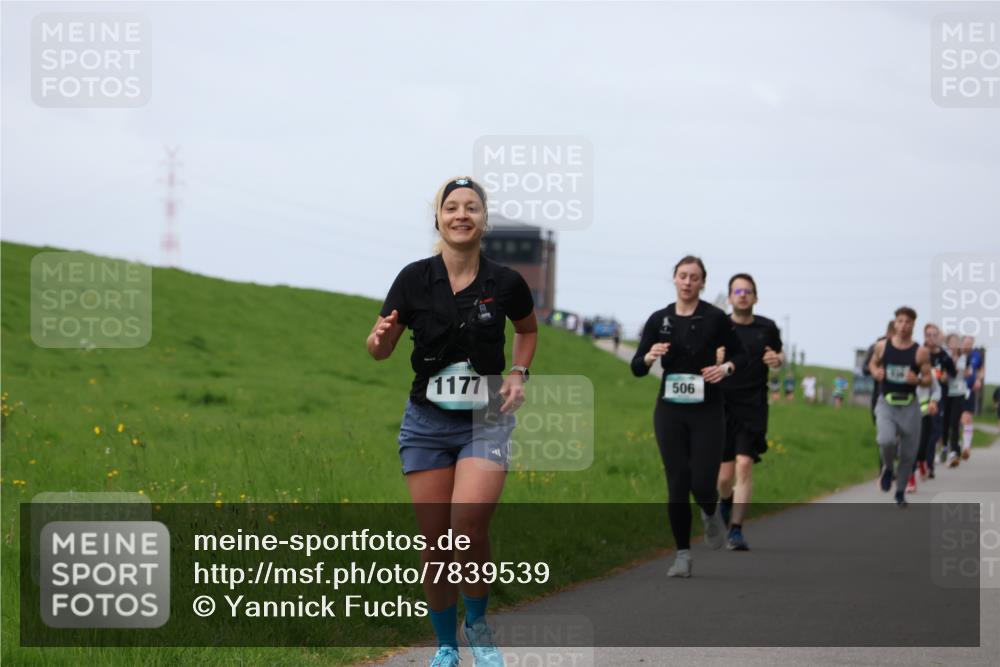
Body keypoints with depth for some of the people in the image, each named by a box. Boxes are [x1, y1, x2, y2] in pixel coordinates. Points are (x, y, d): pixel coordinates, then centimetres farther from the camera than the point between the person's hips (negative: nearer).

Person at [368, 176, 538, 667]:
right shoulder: (415, 278, -6)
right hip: (427, 422, 1)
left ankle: (477, 624, 3)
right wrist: (381, 337, -20)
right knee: (434, 543, 0)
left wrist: (518, 374, 2)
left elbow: (528, 330, 18)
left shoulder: (505, 283, -4)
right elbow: (380, 350, 3)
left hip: (486, 421, -1)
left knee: (469, 525, -22)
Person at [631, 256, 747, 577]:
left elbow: (740, 355, 5)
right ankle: (682, 554, 8)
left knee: (702, 484, -7)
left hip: (707, 411, -2)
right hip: (670, 411, 2)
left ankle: (711, 514, 29)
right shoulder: (659, 319, 2)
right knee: (677, 485, -2)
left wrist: (726, 367, -16)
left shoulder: (715, 318, -5)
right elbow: (637, 368, 3)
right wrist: (650, 357, -18)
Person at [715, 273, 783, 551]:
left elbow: (780, 352, 22)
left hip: (753, 407, 0)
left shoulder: (767, 328, 4)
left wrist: (778, 360, -2)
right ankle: (725, 499, 39)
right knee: (724, 474, 2)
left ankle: (736, 531, -12)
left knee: (744, 465, -15)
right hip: (722, 406, 0)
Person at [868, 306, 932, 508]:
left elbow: (928, 379, 1)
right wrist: (875, 372, -6)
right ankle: (888, 468, 6)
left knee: (909, 453, 5)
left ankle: (900, 493, 26)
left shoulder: (920, 352, -4)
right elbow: (873, 363, 16)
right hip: (886, 403, -1)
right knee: (886, 440, -27)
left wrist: (918, 380, -20)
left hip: (909, 406, 1)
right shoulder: (882, 346, 0)